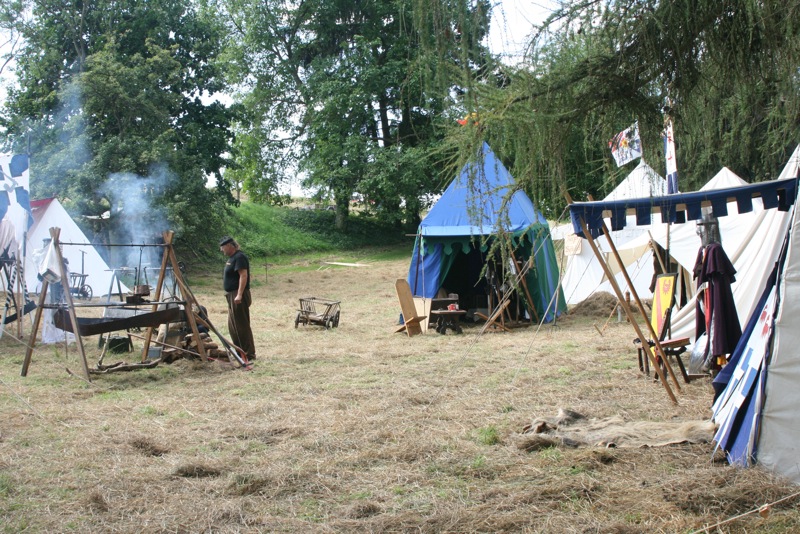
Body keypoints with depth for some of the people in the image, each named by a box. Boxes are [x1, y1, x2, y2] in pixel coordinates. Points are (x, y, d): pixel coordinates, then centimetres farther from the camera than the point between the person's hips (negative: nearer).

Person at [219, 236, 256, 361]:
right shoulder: (232, 258, 17)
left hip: (238, 296, -11)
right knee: (232, 326, 16)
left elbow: (243, 276, -23)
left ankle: (249, 354, -5)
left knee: (242, 326, -8)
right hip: (232, 296, 11)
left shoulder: (239, 257, -14)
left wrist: (239, 295, -29)